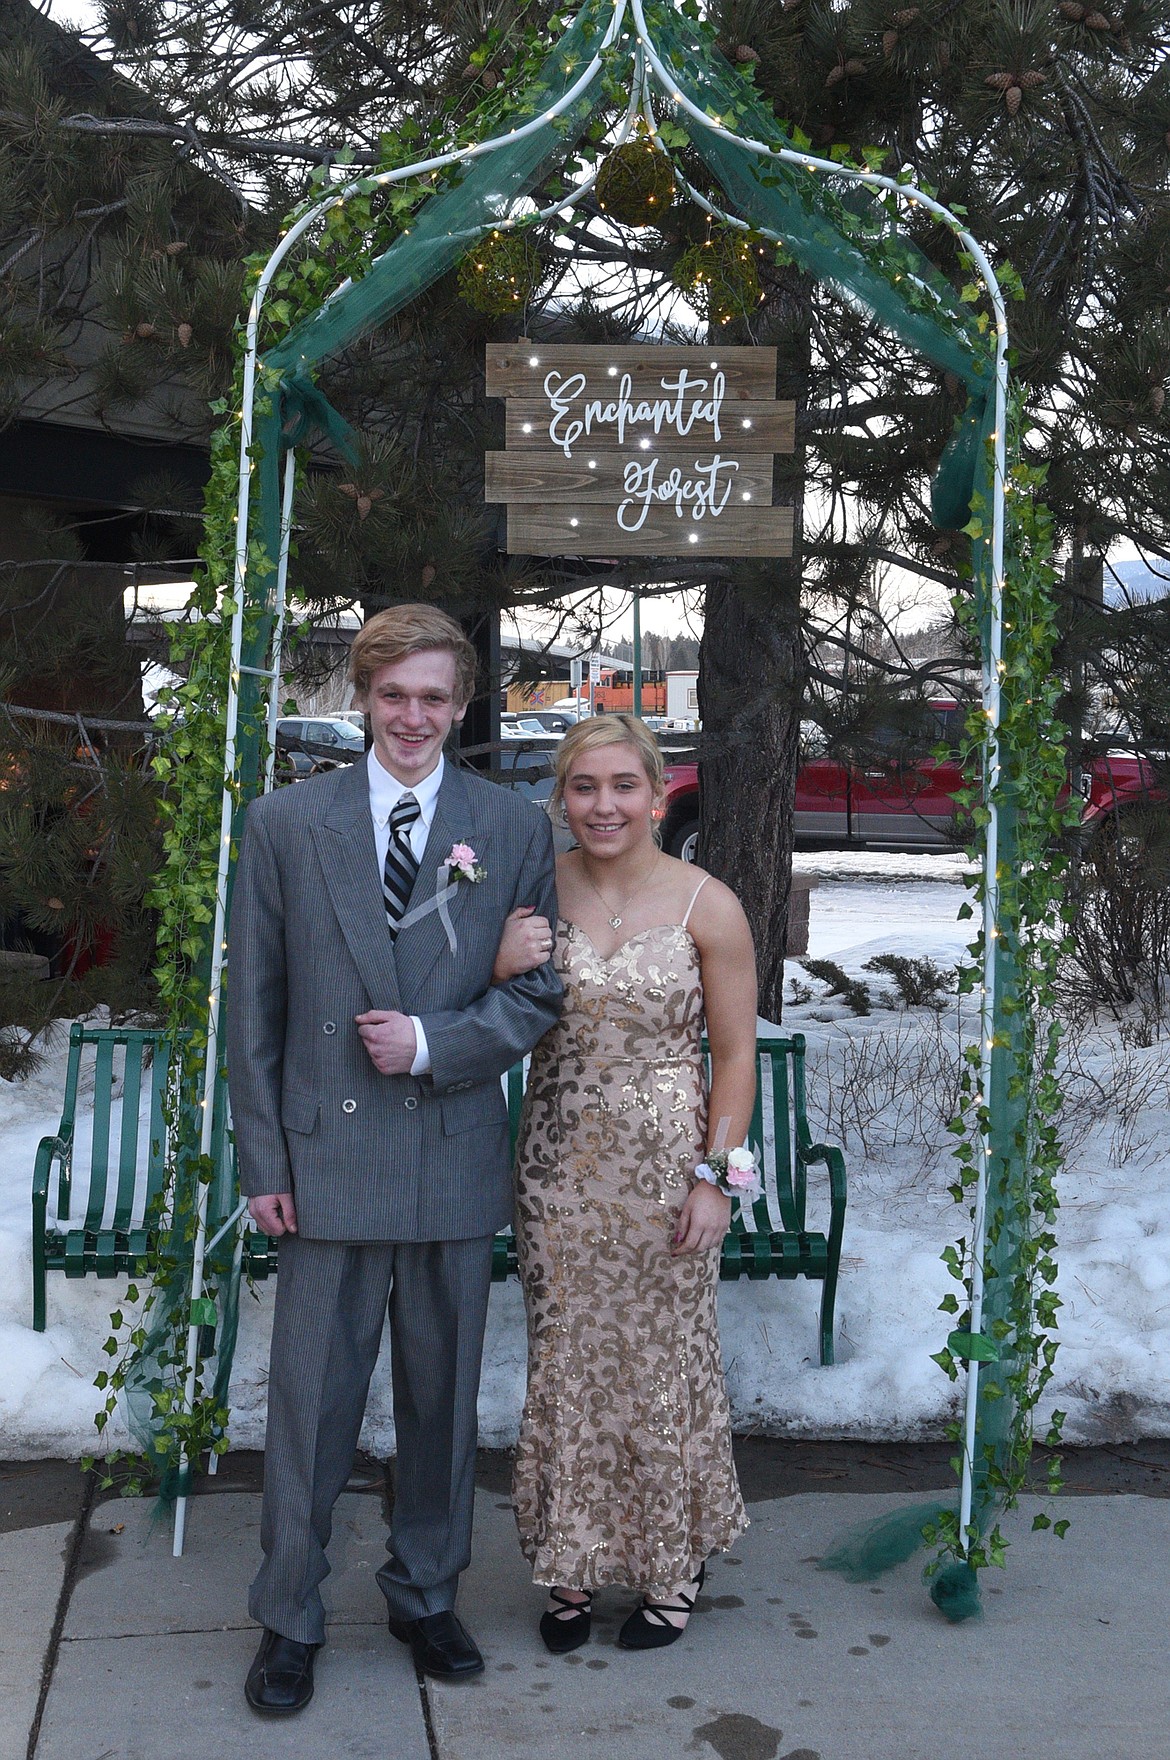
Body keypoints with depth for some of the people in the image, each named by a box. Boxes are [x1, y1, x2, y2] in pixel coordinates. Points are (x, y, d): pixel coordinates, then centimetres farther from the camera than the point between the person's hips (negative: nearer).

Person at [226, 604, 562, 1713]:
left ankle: (425, 1597, 33)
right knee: (310, 1402, 6)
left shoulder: (515, 831, 4)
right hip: (327, 1161, -1)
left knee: (442, 1398, 14)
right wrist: (262, 1160, -2)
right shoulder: (286, 823, 2)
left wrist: (434, 1042, -12)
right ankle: (289, 1623, 24)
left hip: (454, 1159, 1)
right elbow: (252, 1006, 2)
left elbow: (541, 990, 4)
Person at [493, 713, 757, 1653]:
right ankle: (575, 1563, 28)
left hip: (665, 1163, -2)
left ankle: (672, 1566, 29)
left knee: (663, 1360, 8)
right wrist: (507, 973, -15)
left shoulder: (708, 906, -8)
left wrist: (714, 1178, -9)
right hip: (558, 1162, 3)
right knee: (565, 1360, 10)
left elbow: (736, 1056, -4)